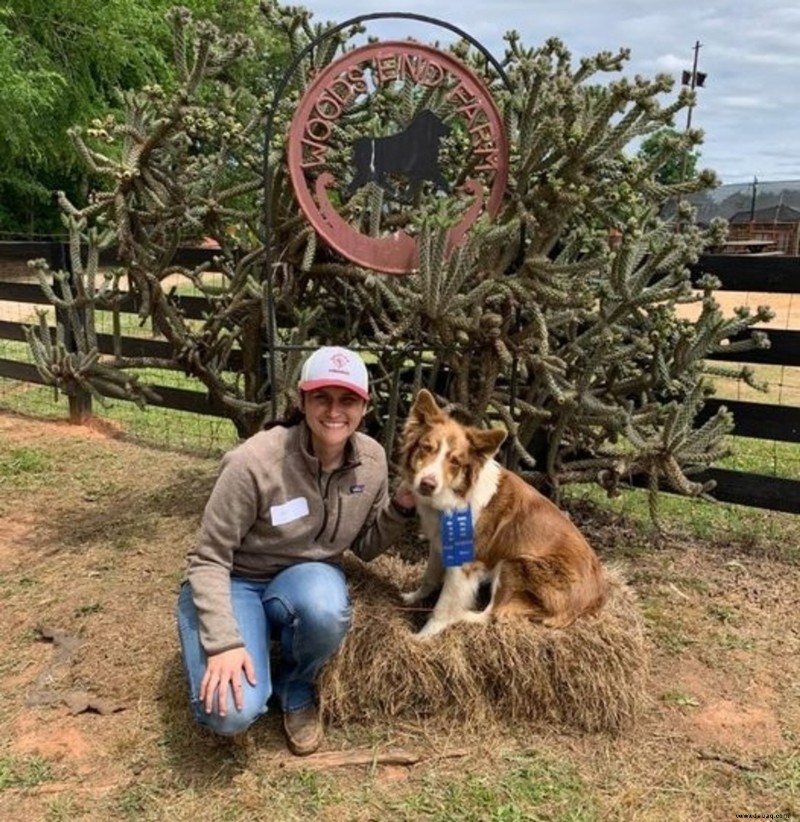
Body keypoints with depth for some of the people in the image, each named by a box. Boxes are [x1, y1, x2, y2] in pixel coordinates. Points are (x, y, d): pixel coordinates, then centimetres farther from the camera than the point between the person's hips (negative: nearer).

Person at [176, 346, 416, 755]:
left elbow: (366, 546, 4)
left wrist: (401, 506, -14)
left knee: (325, 607, -36)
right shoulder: (255, 462, -26)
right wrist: (223, 643, -27)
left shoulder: (371, 460, -10)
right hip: (234, 582, -3)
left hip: (306, 579, 4)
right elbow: (208, 558, -18)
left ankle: (295, 685, -1)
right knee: (231, 712, -27)